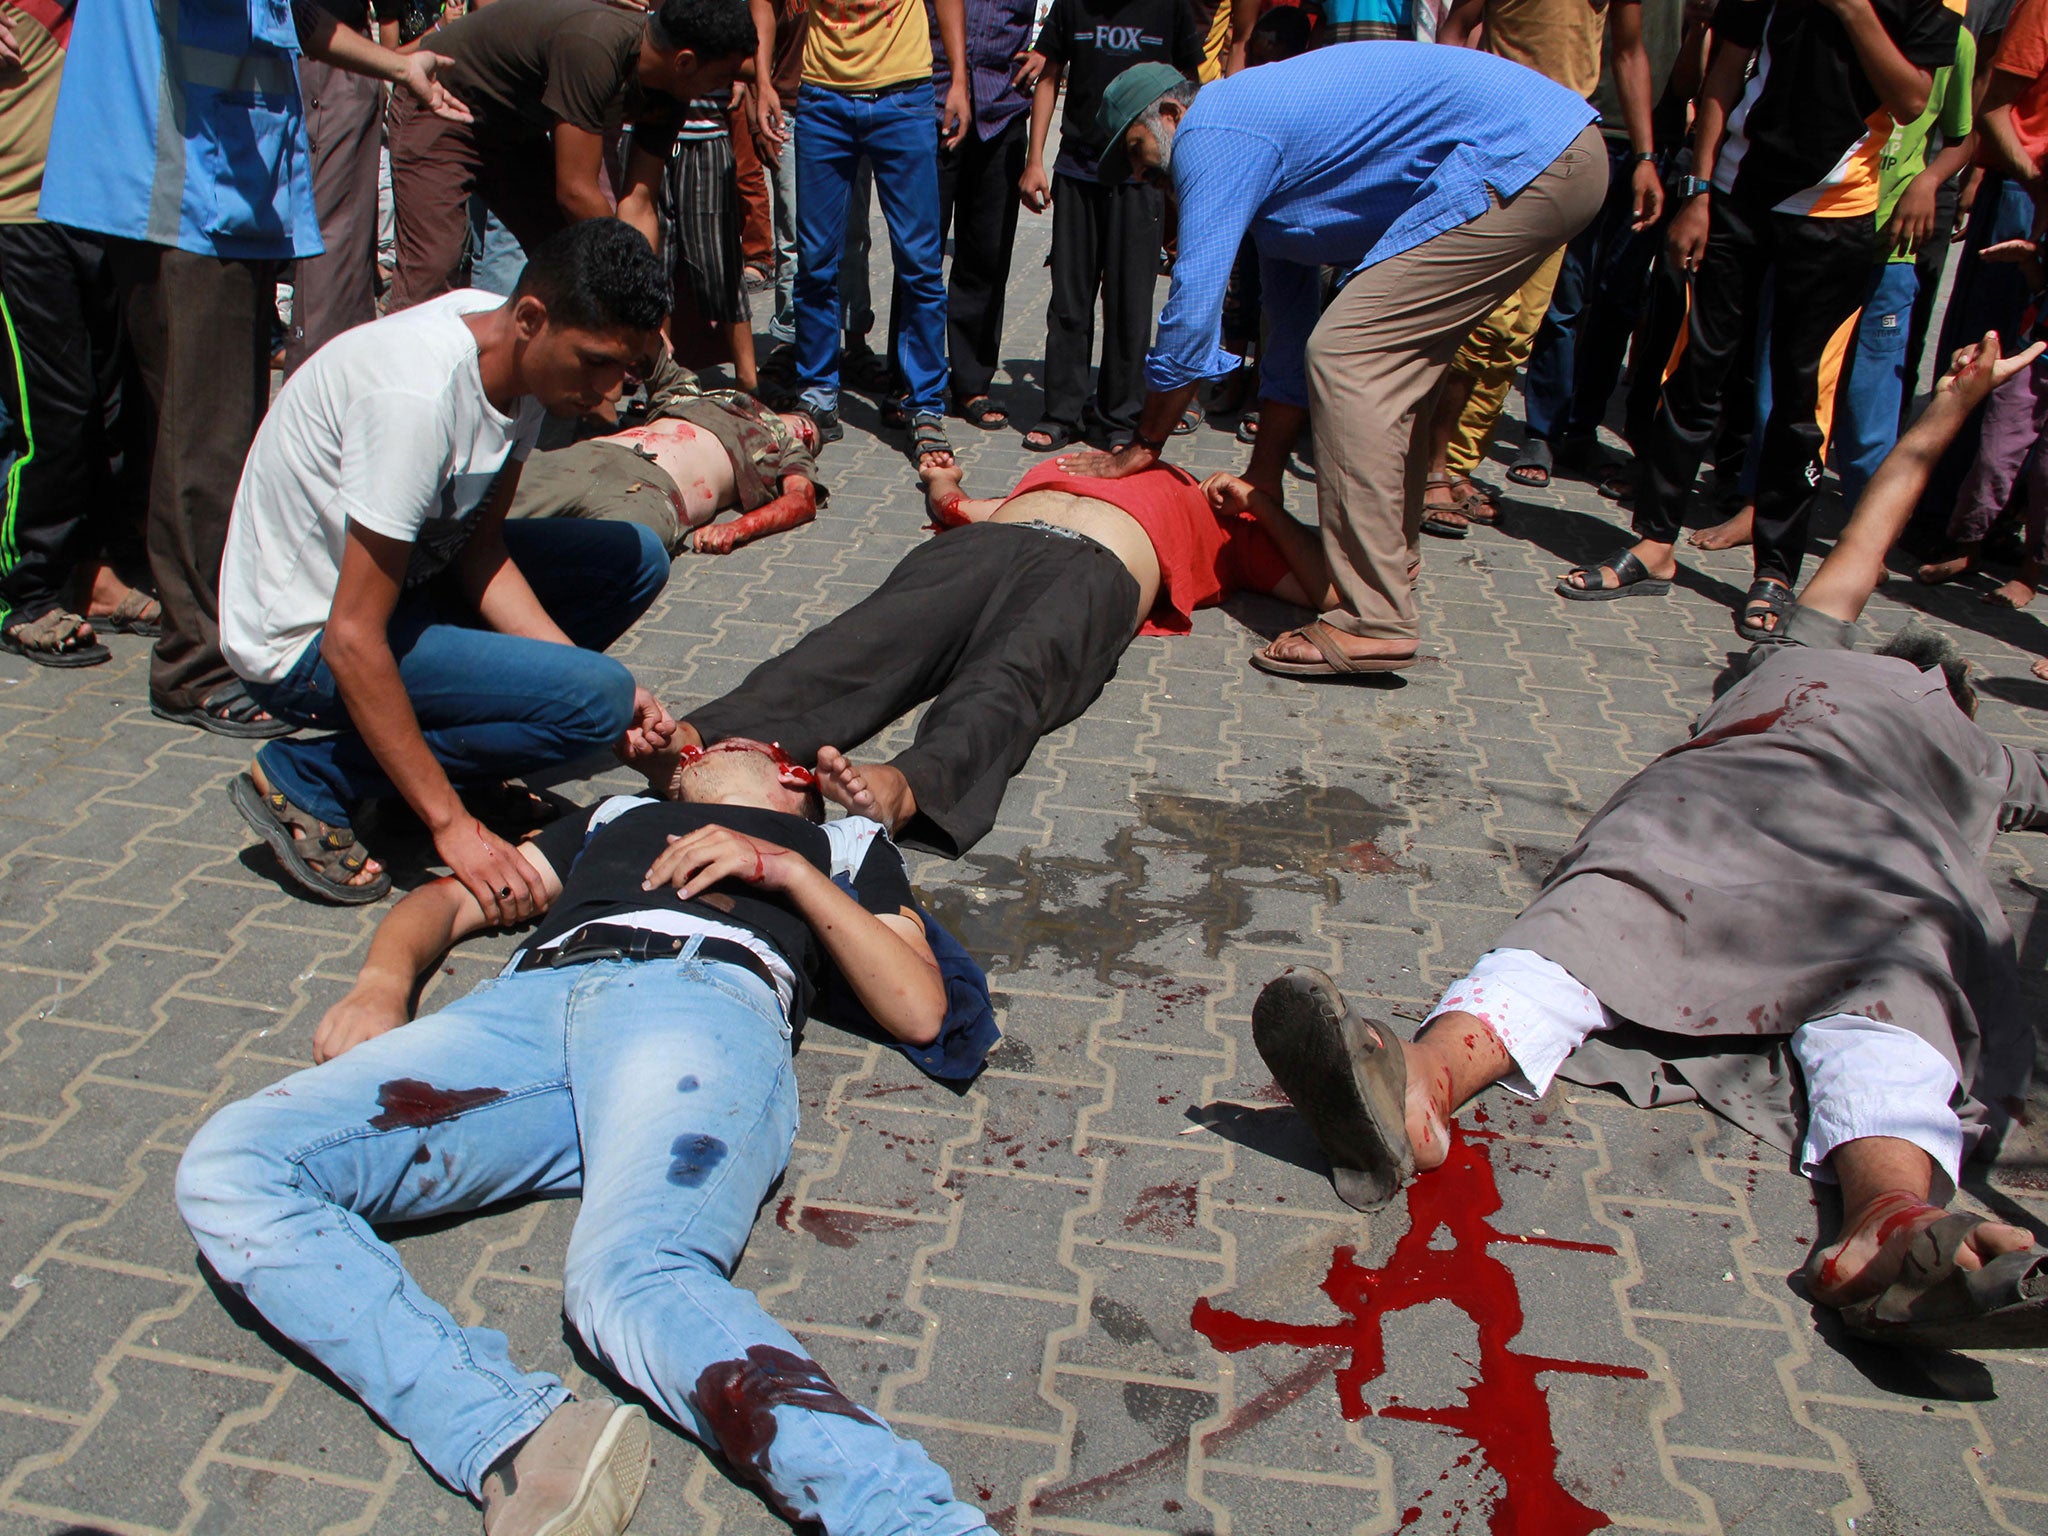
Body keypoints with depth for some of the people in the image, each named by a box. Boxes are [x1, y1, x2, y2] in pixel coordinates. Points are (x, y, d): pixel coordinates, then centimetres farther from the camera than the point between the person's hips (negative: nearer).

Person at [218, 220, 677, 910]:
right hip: (307, 642, -8)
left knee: (635, 560, 1)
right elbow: (351, 642, -30)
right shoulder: (419, 395, -32)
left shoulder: (523, 356, -6)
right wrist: (451, 824, -28)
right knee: (595, 698, -23)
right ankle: (307, 779, -9)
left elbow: (481, 550, -2)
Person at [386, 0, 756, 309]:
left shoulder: (667, 93, -12)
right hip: (440, 111, -8)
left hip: (519, 129, 8)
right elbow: (576, 192, -33)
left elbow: (637, 208, -10)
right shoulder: (593, 47, -37)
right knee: (431, 269, -18)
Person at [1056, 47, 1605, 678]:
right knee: (1386, 365, 20)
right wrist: (1261, 480, 28)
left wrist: (1142, 446, 1)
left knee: (1345, 357, -13)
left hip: (1518, 158, -11)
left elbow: (1192, 310, -10)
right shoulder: (1261, 151, 24)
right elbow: (1288, 339, 26)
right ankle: (1393, 559, 33)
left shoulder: (1211, 133, -6)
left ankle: (1375, 623, -14)